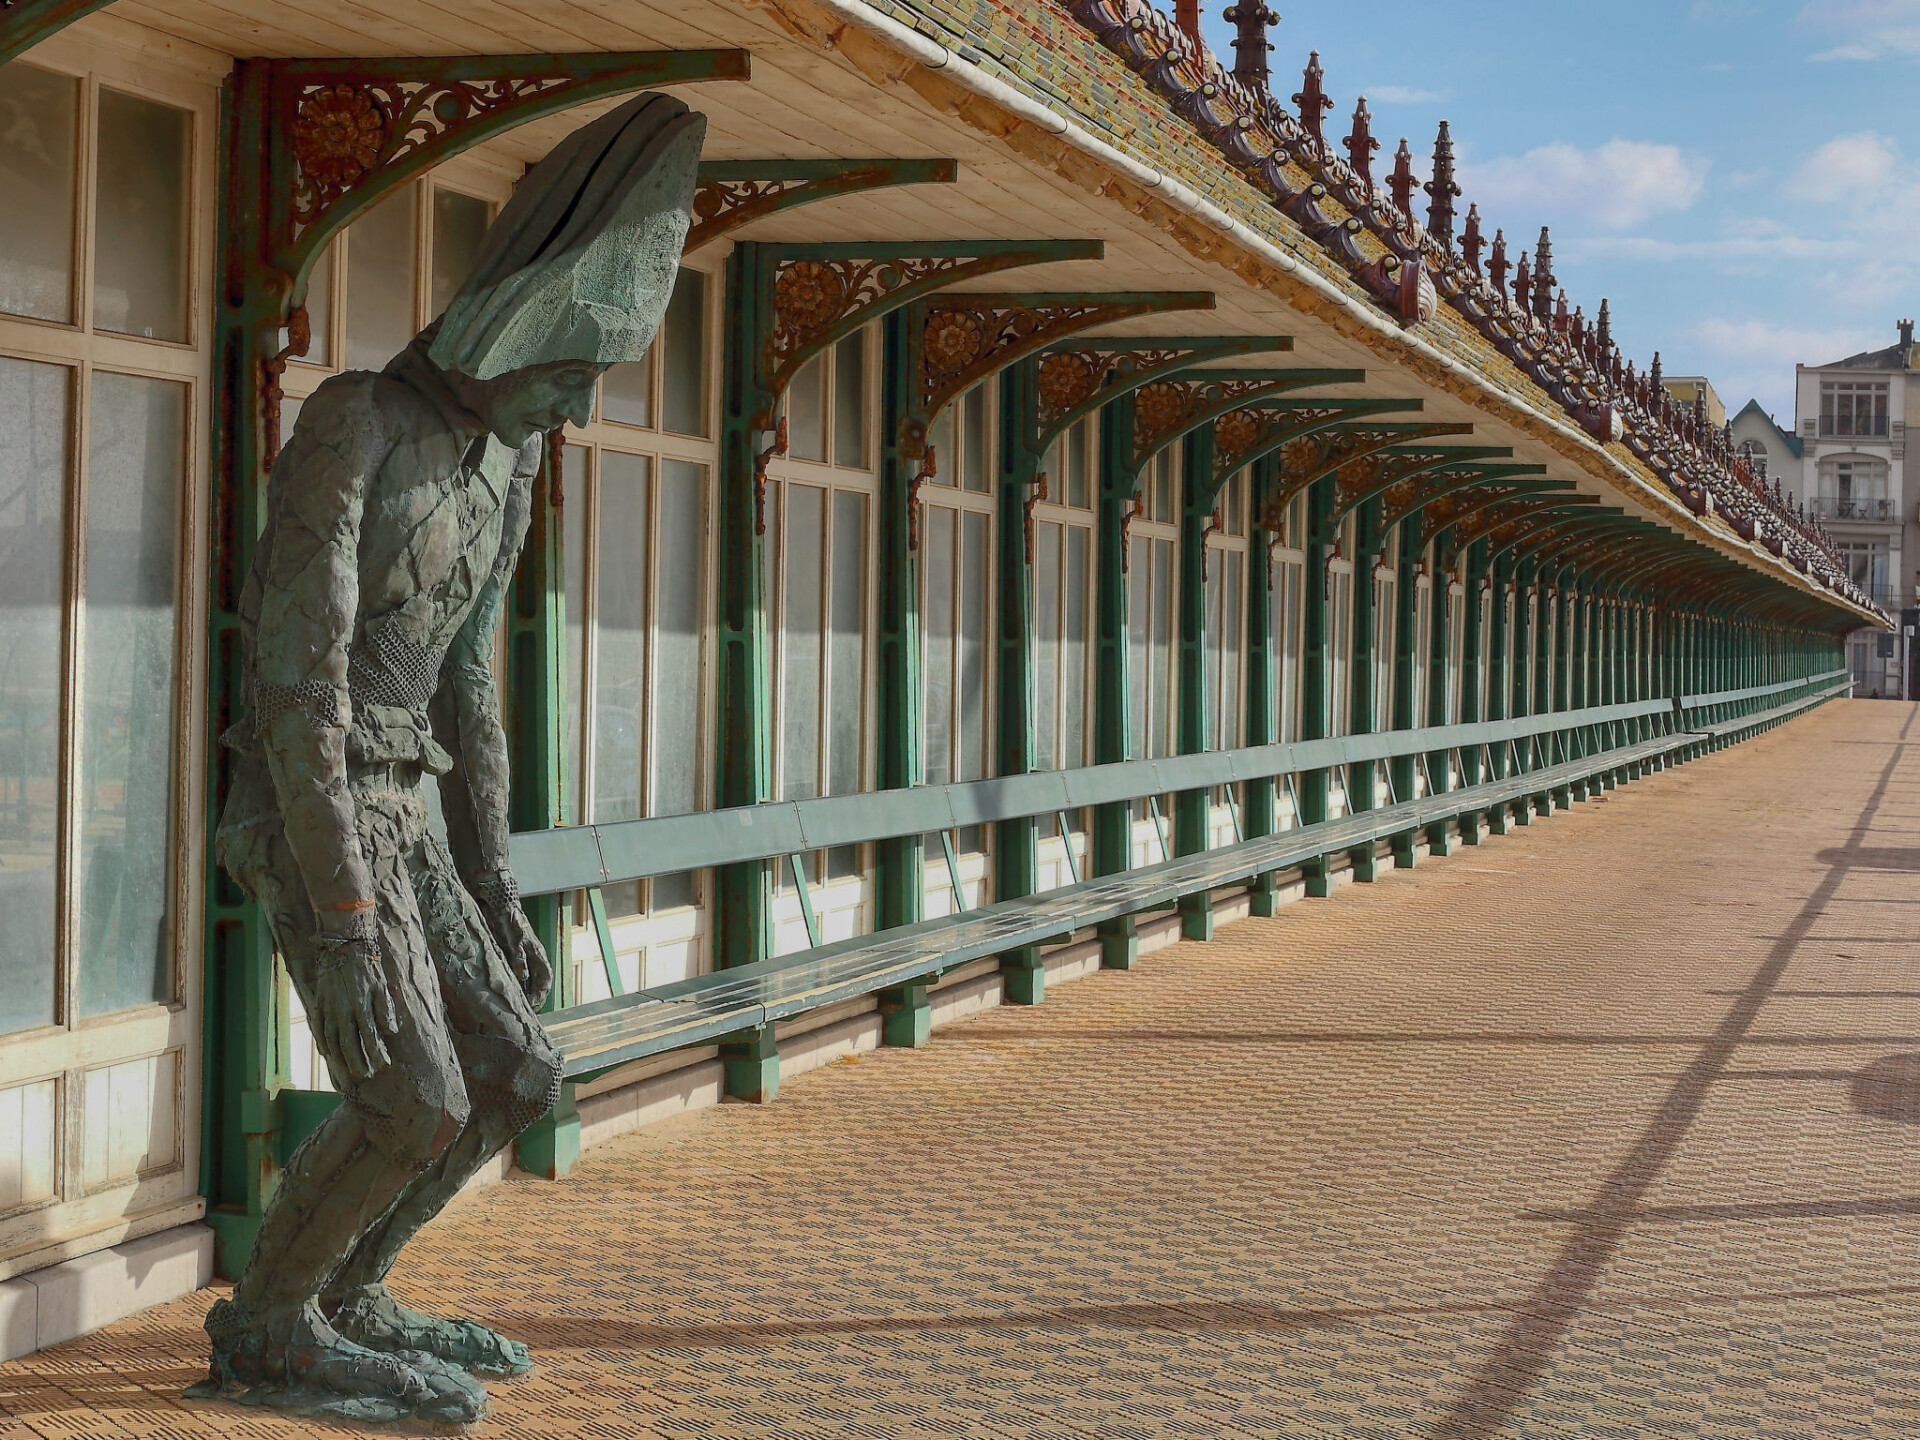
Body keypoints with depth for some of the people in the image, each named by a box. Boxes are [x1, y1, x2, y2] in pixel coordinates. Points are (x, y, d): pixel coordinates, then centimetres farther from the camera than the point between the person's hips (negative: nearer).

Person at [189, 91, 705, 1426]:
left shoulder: (501, 463, 12)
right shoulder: (345, 424, -16)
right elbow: (294, 671, -21)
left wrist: (495, 891, 15)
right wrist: (347, 921, -24)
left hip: (389, 822, 8)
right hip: (306, 823, -8)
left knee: (516, 1080, 6)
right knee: (413, 1109, -13)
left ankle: (338, 1295, 20)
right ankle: (267, 1334, 7)